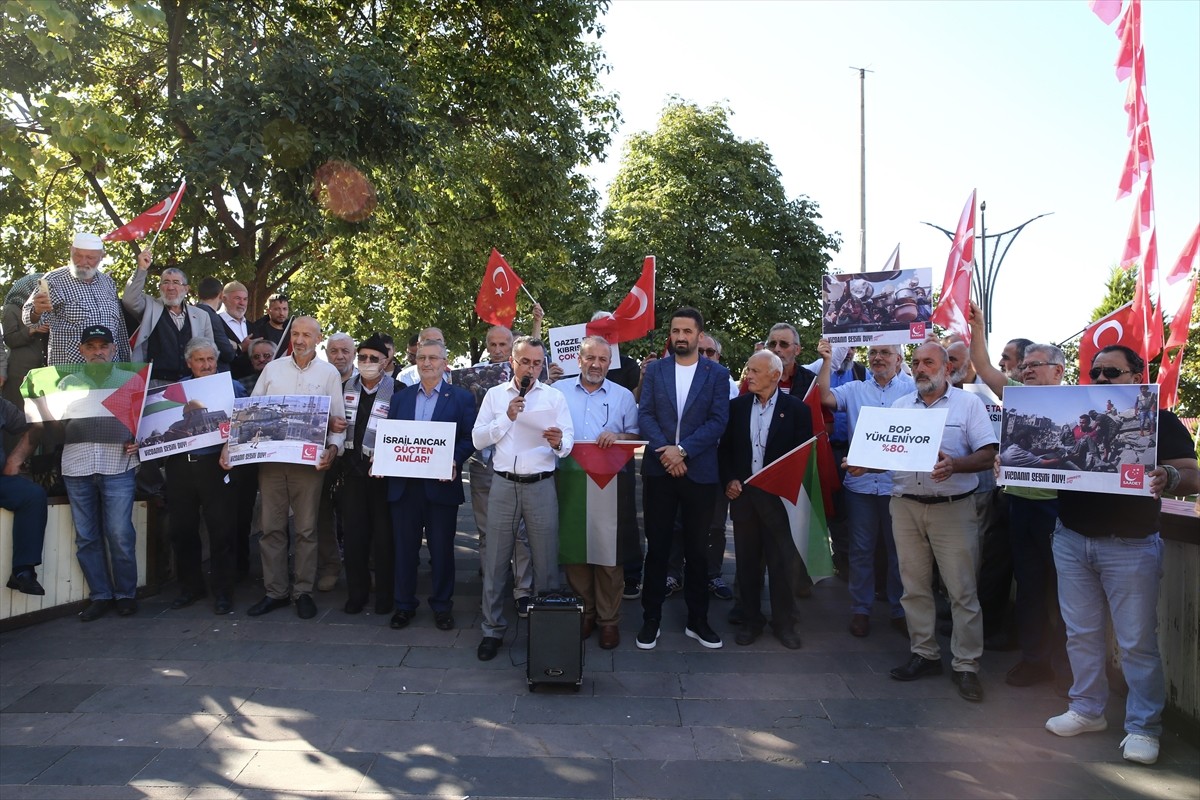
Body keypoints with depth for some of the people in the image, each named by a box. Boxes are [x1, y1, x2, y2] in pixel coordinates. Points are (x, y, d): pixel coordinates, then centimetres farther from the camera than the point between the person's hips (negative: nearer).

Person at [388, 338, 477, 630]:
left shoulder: (461, 397, 2)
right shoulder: (400, 397, 13)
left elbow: (470, 438, -3)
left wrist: (454, 461, -18)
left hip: (441, 483, -3)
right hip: (403, 484, 3)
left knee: (442, 548, 6)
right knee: (405, 547, 10)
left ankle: (442, 605, 21)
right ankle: (404, 604, 23)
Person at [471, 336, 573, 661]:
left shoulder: (554, 397, 4)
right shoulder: (494, 394, 7)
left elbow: (568, 442, -2)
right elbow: (477, 440, 1)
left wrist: (558, 443, -25)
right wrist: (507, 418, -11)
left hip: (540, 485, -1)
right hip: (503, 485, 1)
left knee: (545, 561, 4)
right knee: (495, 561, 6)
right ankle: (493, 629, 19)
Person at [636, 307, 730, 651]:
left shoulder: (717, 373, 2)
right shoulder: (654, 370, 7)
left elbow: (718, 420, -6)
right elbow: (645, 415, -1)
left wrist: (682, 449, -16)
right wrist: (664, 451, -15)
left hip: (700, 473, -1)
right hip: (658, 470, 1)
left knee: (697, 550, 9)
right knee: (656, 547, 6)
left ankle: (697, 620, 21)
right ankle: (651, 619, 16)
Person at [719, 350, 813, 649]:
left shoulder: (796, 408, -2)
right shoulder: (737, 406, 6)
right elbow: (725, 447, 9)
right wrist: (729, 480, -2)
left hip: (779, 495, -3)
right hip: (742, 492, 3)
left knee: (782, 561, 5)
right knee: (747, 560, 10)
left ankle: (784, 622, 20)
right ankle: (751, 620, 23)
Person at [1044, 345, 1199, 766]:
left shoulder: (1160, 421, -1)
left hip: (1130, 546, -4)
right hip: (1071, 541, 4)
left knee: (1137, 640, 1)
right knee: (1081, 633, 11)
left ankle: (1143, 727, 14)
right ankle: (1087, 709, 25)